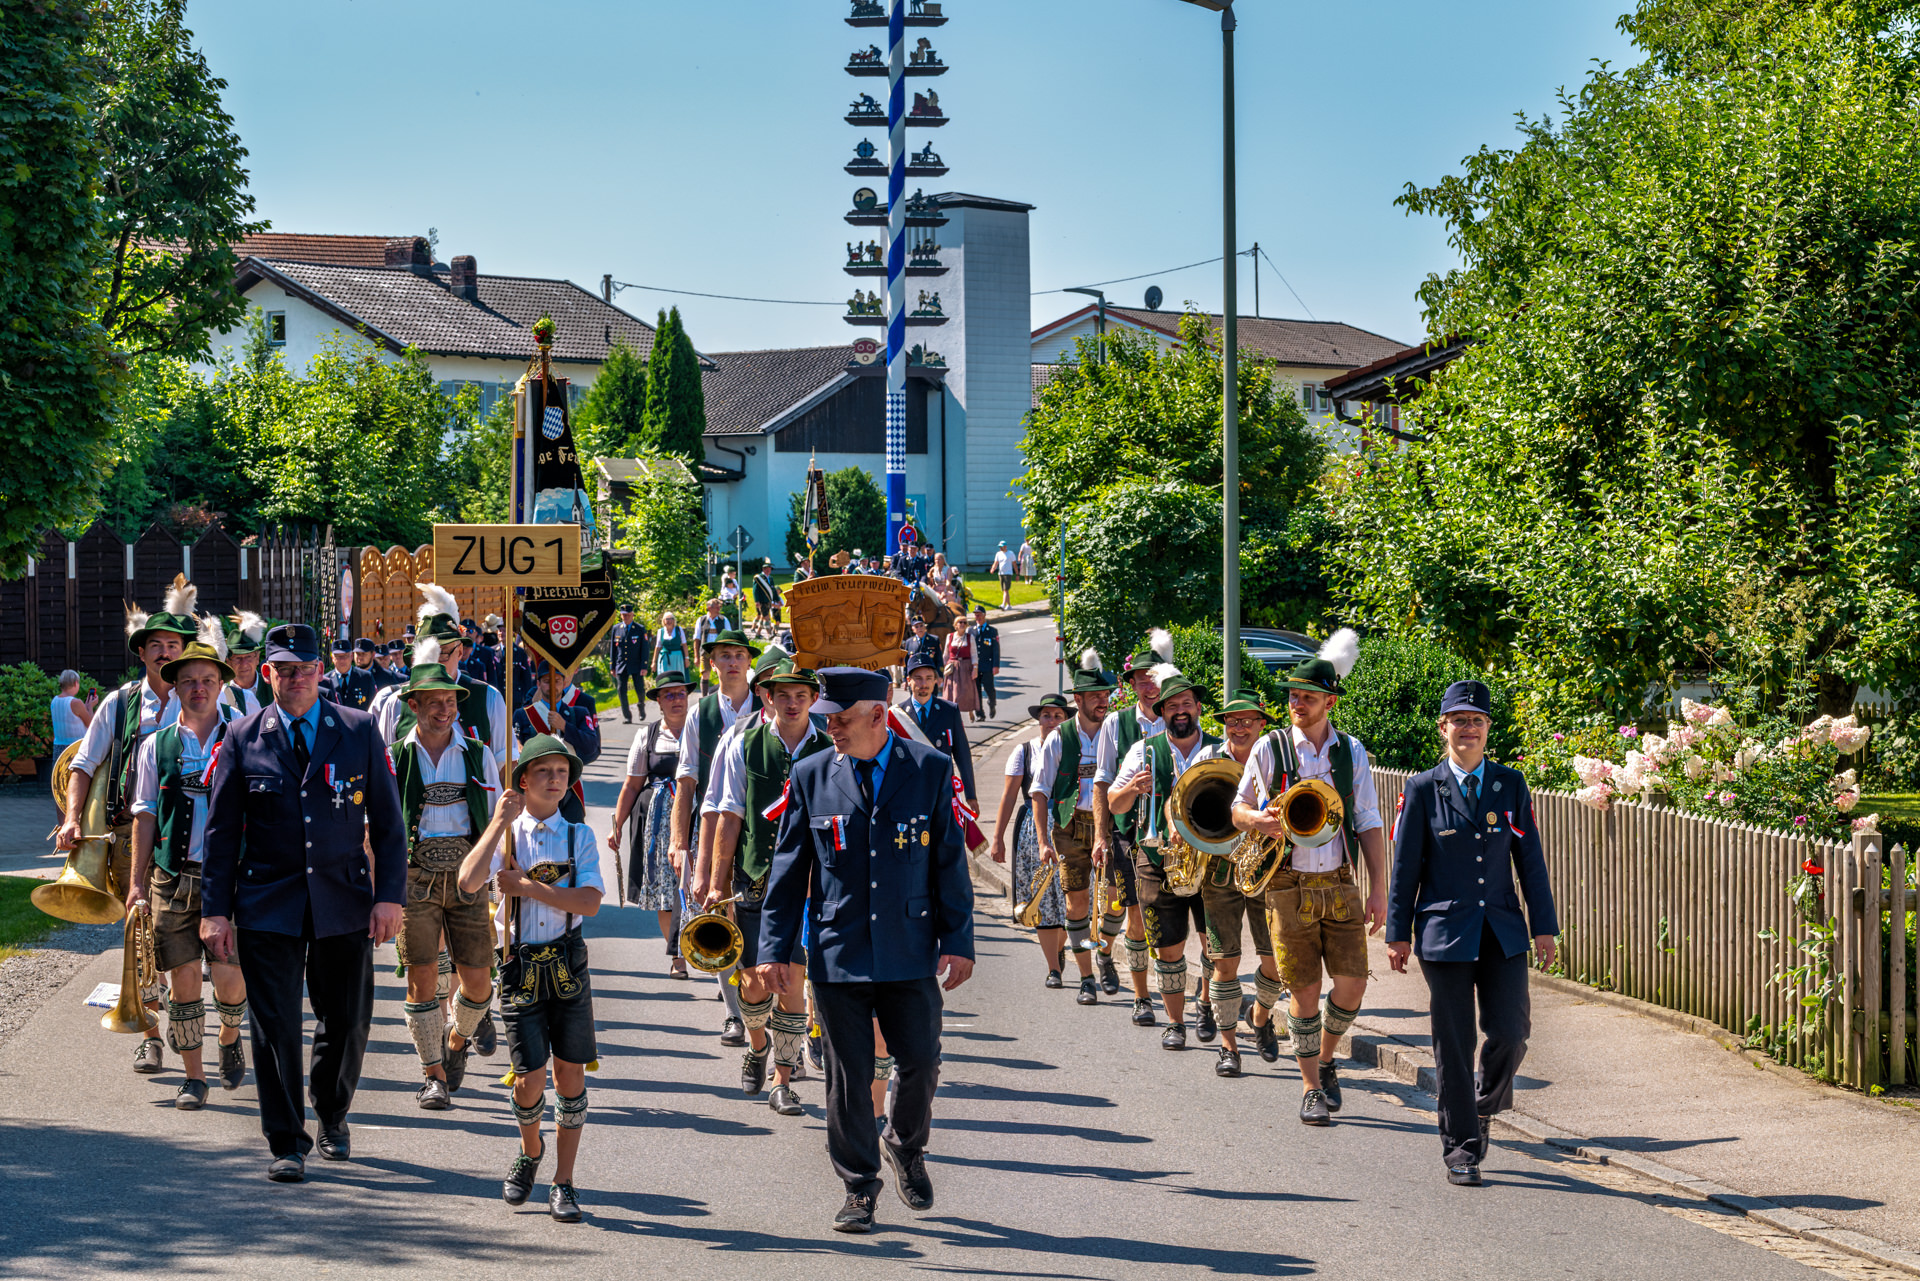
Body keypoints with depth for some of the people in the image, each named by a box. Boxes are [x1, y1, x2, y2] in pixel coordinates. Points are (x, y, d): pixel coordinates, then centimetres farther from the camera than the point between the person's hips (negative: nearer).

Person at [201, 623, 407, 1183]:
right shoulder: (243, 738, 2)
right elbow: (222, 830, 4)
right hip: (268, 905, -1)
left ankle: (333, 1116, 34)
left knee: (348, 1021, 9)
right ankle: (286, 1143, 6)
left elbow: (387, 820, 5)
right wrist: (216, 909, -1)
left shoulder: (360, 731, 3)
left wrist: (390, 895, -4)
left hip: (344, 903, 1)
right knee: (276, 1026, -4)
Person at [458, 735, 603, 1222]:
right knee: (529, 1081, -6)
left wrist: (527, 886, -13)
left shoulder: (579, 836, 6)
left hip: (568, 967, 1)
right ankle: (529, 1151, 26)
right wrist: (499, 822, -14)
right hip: (521, 968, -1)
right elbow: (468, 883, -14)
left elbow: (590, 902, -8)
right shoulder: (505, 834, 3)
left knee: (570, 1074, 3)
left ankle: (563, 1183, 13)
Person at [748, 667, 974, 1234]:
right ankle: (859, 1187, 15)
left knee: (920, 1063, 1)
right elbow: (788, 868, 5)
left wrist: (958, 941, 0)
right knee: (847, 1075, 3)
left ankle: (906, 1147, 30)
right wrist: (774, 947, 1)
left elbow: (950, 860, 4)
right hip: (837, 951, 0)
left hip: (910, 951, 0)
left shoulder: (931, 770, 0)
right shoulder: (811, 776, 2)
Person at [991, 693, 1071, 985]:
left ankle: (1059, 947, 27)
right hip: (1032, 827, 0)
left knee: (1068, 894, -3)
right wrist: (998, 837, 1)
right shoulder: (1024, 751, 6)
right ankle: (1053, 968, -2)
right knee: (1042, 898, -4)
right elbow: (1010, 796, 6)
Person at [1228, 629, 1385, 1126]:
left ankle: (1326, 1059, 23)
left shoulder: (1351, 751, 5)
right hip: (1290, 887, -2)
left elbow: (1369, 824, 6)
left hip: (1341, 885, 2)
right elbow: (1237, 807, 8)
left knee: (1352, 985, -4)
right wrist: (1256, 820, -17)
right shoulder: (1270, 748, 0)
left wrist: (1378, 890, 0)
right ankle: (1312, 1088, 14)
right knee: (1304, 991, 0)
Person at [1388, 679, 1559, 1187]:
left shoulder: (1510, 785, 6)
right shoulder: (1423, 791, 0)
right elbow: (1406, 865, 3)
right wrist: (1399, 932, 2)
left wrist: (1544, 926, 4)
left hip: (1503, 932, 2)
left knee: (1510, 1031, -7)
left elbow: (1530, 858, 8)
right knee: (1454, 1044, -1)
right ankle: (1460, 1148, 8)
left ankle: (1485, 1104, 24)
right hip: (1444, 932, -2)